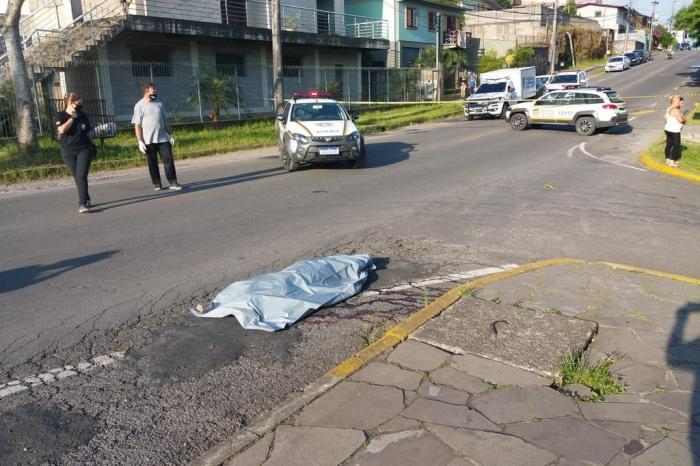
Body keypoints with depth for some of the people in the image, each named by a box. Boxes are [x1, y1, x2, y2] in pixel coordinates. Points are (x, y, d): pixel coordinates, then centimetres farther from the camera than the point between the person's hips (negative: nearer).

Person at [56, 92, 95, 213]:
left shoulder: (82, 115, 8)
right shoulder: (61, 116, -1)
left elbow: (88, 132, 18)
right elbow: (62, 129, -20)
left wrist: (92, 144, 19)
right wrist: (73, 117, -15)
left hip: (84, 149, 0)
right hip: (68, 152, 0)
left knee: (81, 176, -12)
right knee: (77, 177, 7)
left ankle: (82, 204, -17)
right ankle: (87, 200, 23)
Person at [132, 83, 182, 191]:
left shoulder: (159, 104, 13)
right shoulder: (139, 106, -2)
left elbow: (165, 121, 19)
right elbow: (137, 125, -6)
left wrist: (170, 135, 13)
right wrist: (140, 141, -12)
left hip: (163, 138, 4)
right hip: (148, 140, -4)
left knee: (168, 160, -2)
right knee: (152, 163, 4)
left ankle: (173, 182, 1)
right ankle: (157, 184, 12)